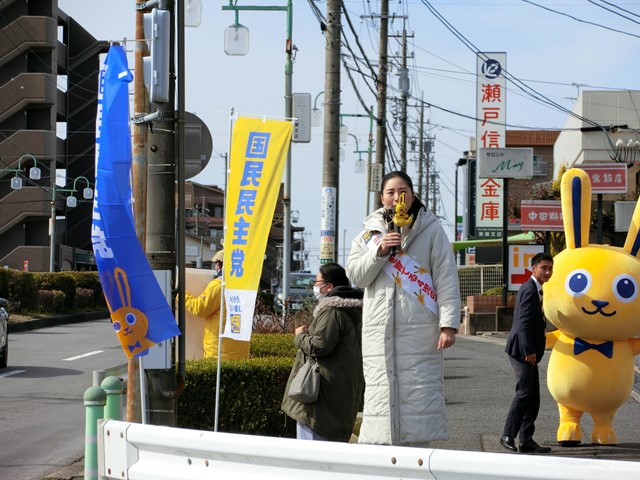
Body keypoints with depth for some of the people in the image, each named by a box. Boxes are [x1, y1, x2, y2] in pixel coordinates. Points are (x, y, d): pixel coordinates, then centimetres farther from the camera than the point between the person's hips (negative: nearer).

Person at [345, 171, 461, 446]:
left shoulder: (431, 230, 6)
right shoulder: (369, 233, 16)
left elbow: (447, 279, -1)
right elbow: (355, 276, 7)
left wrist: (449, 324, -10)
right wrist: (380, 251, -9)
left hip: (420, 331, -2)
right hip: (380, 330, 2)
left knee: (420, 392, -6)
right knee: (381, 393, -1)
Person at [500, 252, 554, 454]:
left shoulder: (535, 290, 20)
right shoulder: (529, 289, -13)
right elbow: (524, 322, -20)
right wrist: (529, 351, -23)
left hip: (527, 351, 11)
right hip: (522, 350, -11)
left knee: (533, 398, 9)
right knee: (524, 393, -13)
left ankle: (526, 441, 11)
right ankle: (508, 436, -8)